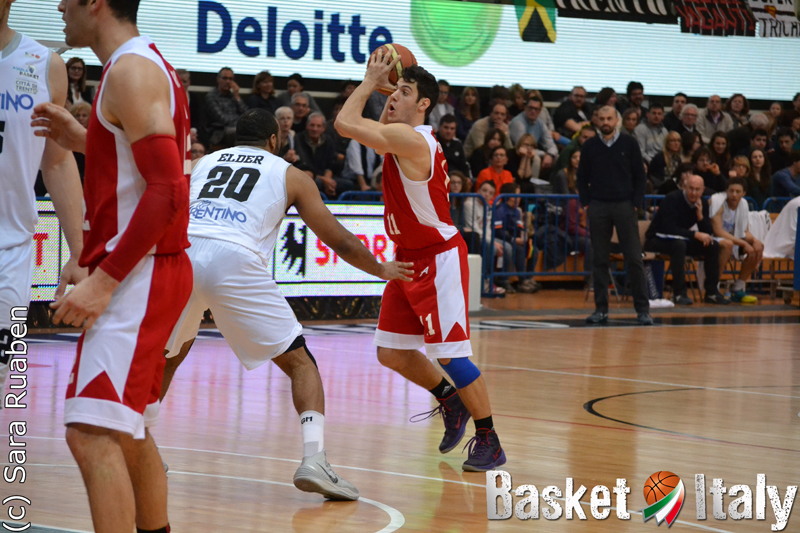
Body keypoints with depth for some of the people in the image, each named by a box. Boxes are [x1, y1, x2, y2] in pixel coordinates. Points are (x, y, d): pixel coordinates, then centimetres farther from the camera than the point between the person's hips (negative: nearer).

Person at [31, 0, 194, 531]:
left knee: (92, 435, -17)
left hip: (136, 275, -11)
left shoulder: (130, 70, -15)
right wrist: (85, 142, 19)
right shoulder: (149, 64, 16)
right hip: (150, 271, 11)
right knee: (128, 432, 21)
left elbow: (167, 192, -23)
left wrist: (104, 280, -24)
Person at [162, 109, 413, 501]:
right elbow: (340, 241, 24)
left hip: (182, 252, 3)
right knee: (300, 362, 8)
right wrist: (381, 270, 40)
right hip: (236, 262, -3)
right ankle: (314, 459, -10)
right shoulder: (289, 175, 21)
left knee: (169, 356, 29)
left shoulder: (203, 163, 29)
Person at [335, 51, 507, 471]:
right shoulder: (403, 137, 7)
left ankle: (489, 441, 0)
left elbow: (345, 124, -28)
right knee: (391, 352, 11)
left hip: (439, 259, -10)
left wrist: (369, 81, -15)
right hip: (410, 259, 10)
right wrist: (380, 87, 15)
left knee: (450, 354, -10)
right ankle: (450, 402, 31)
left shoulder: (411, 139, -23)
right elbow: (366, 129, 30)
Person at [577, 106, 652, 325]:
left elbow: (640, 176, 4)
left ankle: (642, 309, -1)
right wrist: (586, 204, 3)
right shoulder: (589, 146, 6)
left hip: (624, 206, -1)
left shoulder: (629, 144, 2)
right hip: (598, 207, 2)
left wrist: (636, 204, -4)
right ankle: (601, 309, 6)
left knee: (634, 258, -4)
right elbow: (582, 178, 13)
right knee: (599, 260, 2)